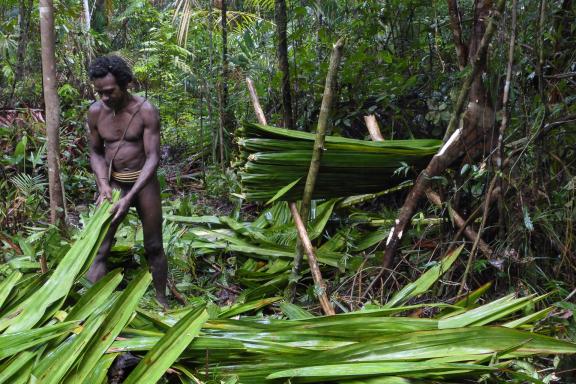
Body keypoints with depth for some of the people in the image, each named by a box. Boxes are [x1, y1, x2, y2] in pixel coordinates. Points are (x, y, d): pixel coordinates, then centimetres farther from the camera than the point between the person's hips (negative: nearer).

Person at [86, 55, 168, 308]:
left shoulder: (146, 111, -18)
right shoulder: (95, 112, -7)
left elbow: (153, 157, -20)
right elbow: (95, 152, 5)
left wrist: (130, 197, -28)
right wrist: (103, 184, -13)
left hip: (144, 183, -2)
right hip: (114, 183, 2)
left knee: (154, 247, 8)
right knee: (98, 249, -5)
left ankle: (161, 300, 26)